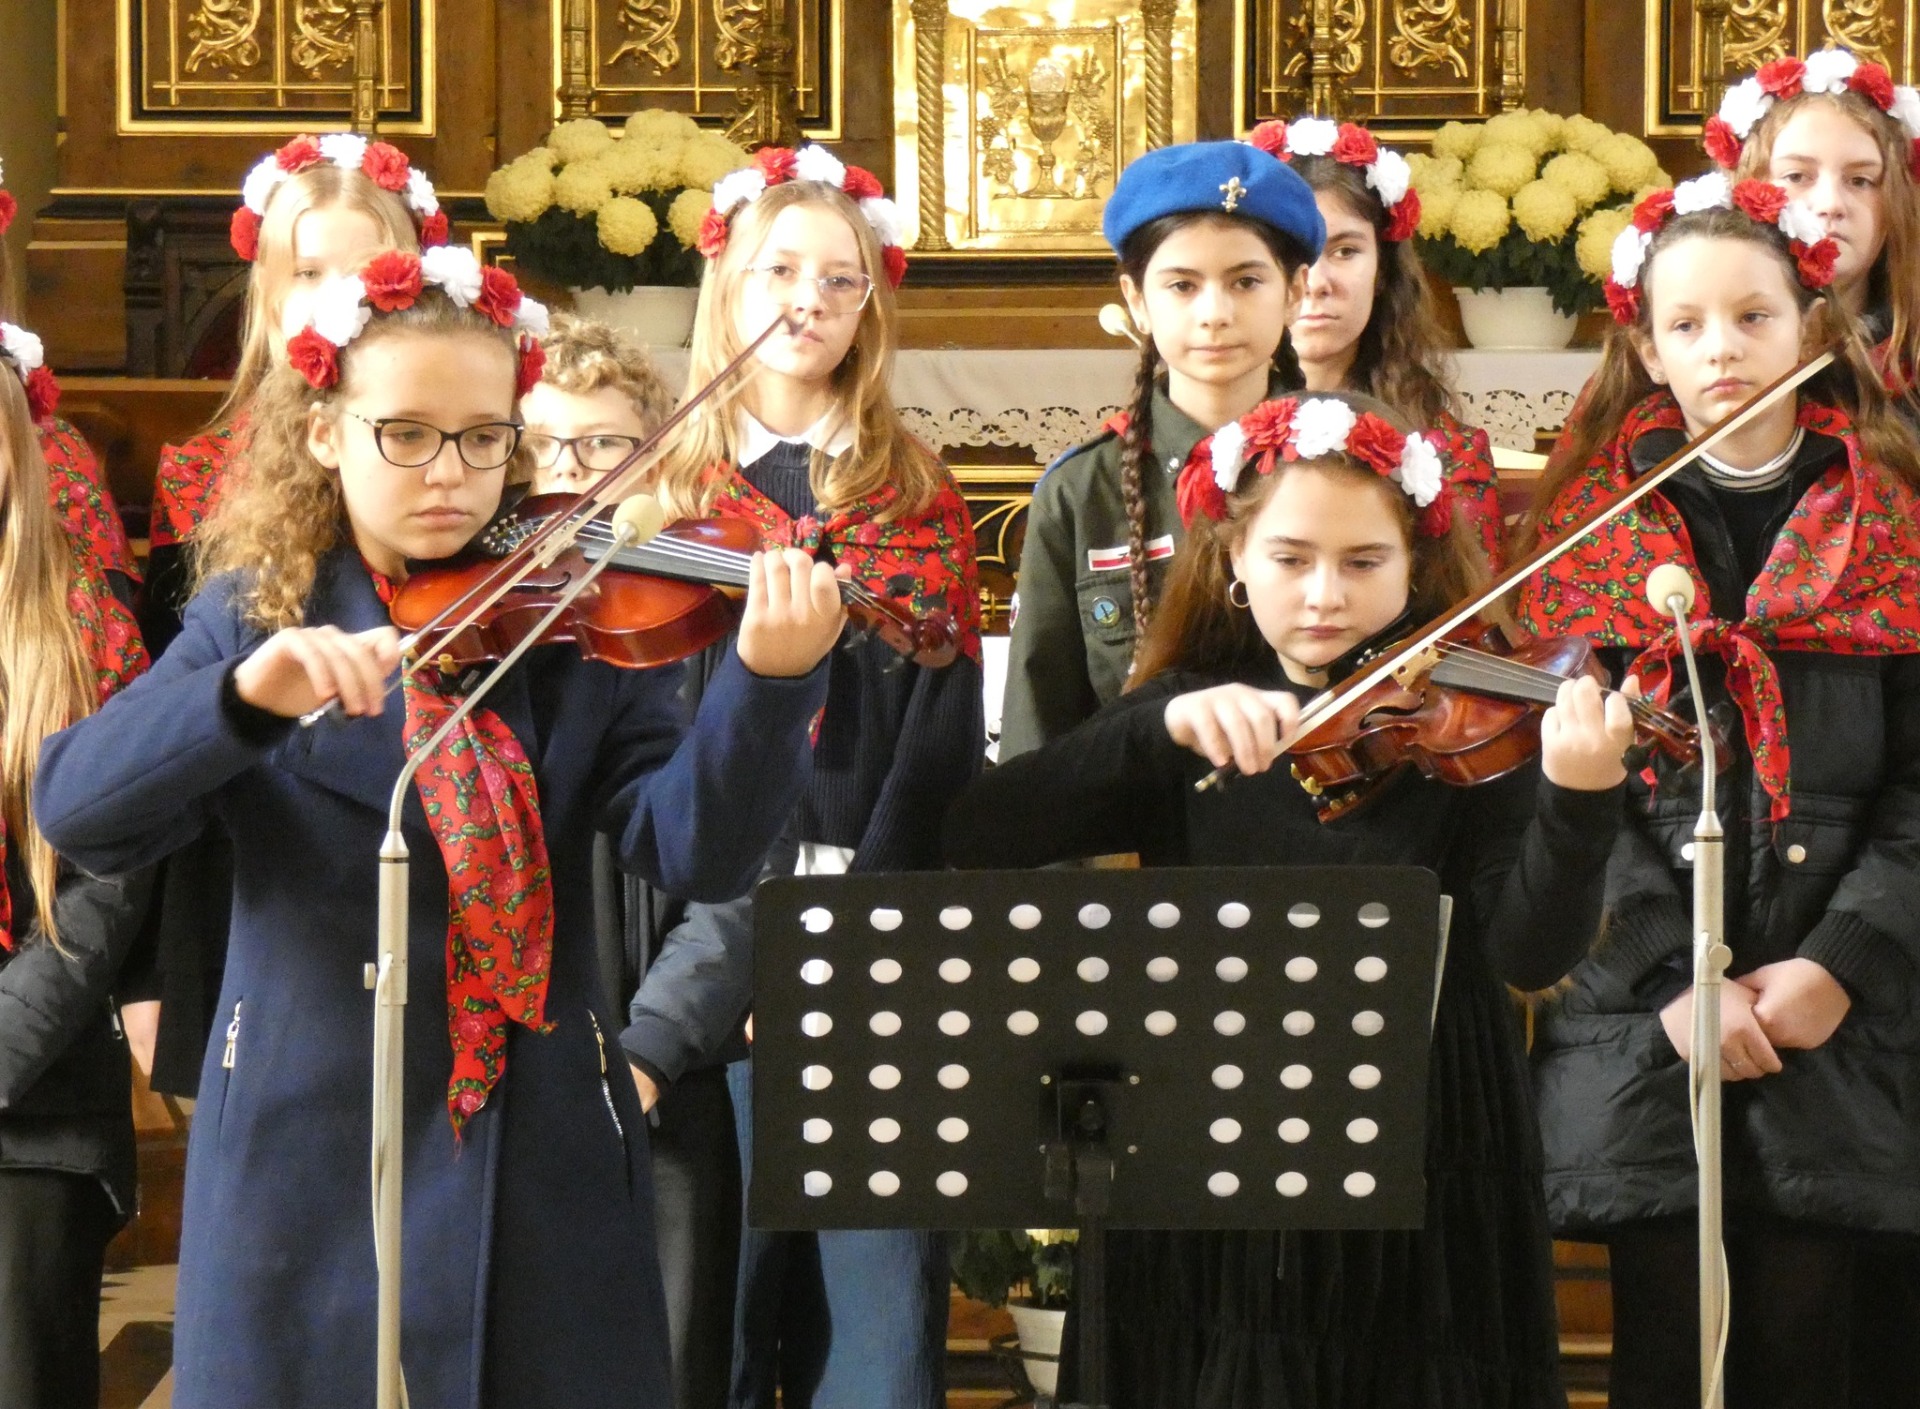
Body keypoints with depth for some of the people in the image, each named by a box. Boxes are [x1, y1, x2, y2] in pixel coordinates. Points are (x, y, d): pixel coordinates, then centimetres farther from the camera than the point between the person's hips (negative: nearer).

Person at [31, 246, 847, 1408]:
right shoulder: (254, 612, 1)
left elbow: (698, 849, -12)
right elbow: (76, 809, -14)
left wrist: (769, 681, -31)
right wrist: (251, 693, -32)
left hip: (544, 1161, 1)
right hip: (311, 1156, 0)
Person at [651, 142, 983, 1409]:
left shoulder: (917, 495, 8)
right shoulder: (670, 487, 9)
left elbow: (948, 719, 0)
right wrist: (754, 926, -8)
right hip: (718, 926, 1)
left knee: (880, 1269, -3)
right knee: (718, 1261, 1)